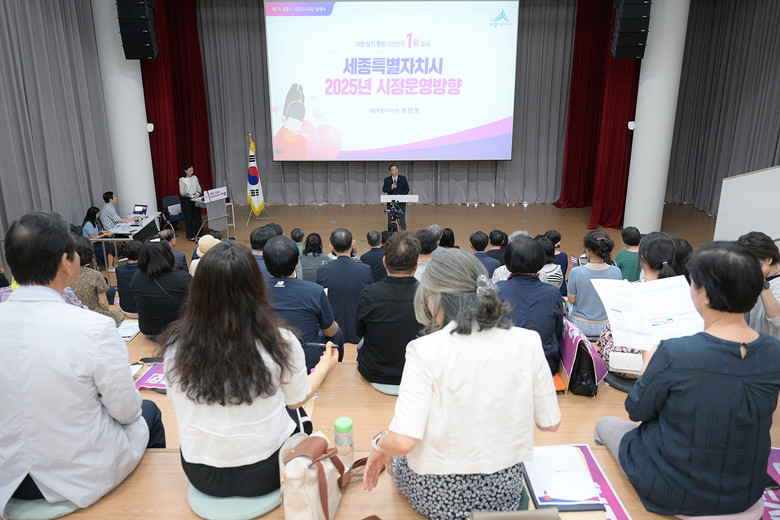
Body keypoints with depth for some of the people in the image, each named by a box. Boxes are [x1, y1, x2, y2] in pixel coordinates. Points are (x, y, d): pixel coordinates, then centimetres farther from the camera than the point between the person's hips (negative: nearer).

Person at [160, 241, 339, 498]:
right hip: (264, 474, -2)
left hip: (201, 476, 3)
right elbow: (297, 399, -2)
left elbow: (177, 399, 4)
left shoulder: (176, 344, -15)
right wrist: (326, 364, 16)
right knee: (297, 414, 27)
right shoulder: (279, 342, -21)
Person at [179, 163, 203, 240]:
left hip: (196, 199, 4)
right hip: (187, 200, -4)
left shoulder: (195, 178, 6)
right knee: (189, 217, 1)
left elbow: (199, 189, 9)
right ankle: (191, 235, 7)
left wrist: (197, 194, -11)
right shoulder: (182, 179, -7)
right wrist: (192, 196, -21)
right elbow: (182, 193, -10)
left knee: (197, 216, 6)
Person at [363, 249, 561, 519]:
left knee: (396, 456, 29)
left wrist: (379, 443, -3)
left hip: (438, 498, -3)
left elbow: (403, 441, -25)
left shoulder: (426, 350, -22)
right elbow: (551, 423, -1)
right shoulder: (527, 342, -11)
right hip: (505, 493, 4)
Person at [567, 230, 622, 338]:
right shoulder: (616, 272, -16)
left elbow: (572, 300, -9)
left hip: (582, 328, -2)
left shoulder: (576, 272, -24)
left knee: (569, 305, 31)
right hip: (607, 327, 2)